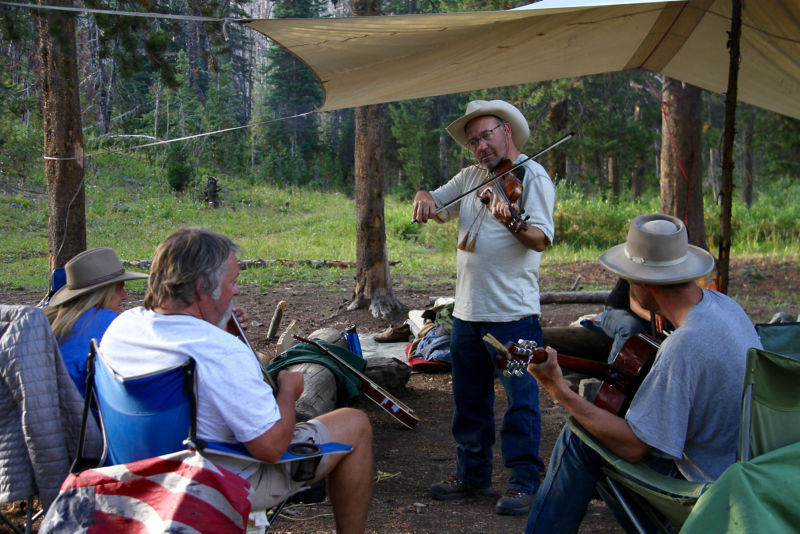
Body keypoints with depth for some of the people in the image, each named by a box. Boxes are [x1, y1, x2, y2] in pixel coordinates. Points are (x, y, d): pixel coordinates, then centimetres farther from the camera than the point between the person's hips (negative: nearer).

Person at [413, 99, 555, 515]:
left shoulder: (532, 176, -7)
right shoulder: (472, 176, 14)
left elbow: (541, 238, -18)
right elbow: (434, 200, 19)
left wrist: (513, 222, -38)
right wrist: (424, 199, -6)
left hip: (513, 313, -7)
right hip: (467, 310, 7)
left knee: (521, 400, 1)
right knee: (469, 399, 16)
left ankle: (523, 482, 11)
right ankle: (473, 475, 29)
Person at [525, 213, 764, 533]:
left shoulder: (682, 347, -32)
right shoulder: (723, 304, -4)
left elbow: (633, 446, -27)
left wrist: (560, 392, -25)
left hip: (708, 481, -9)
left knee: (579, 441, -4)